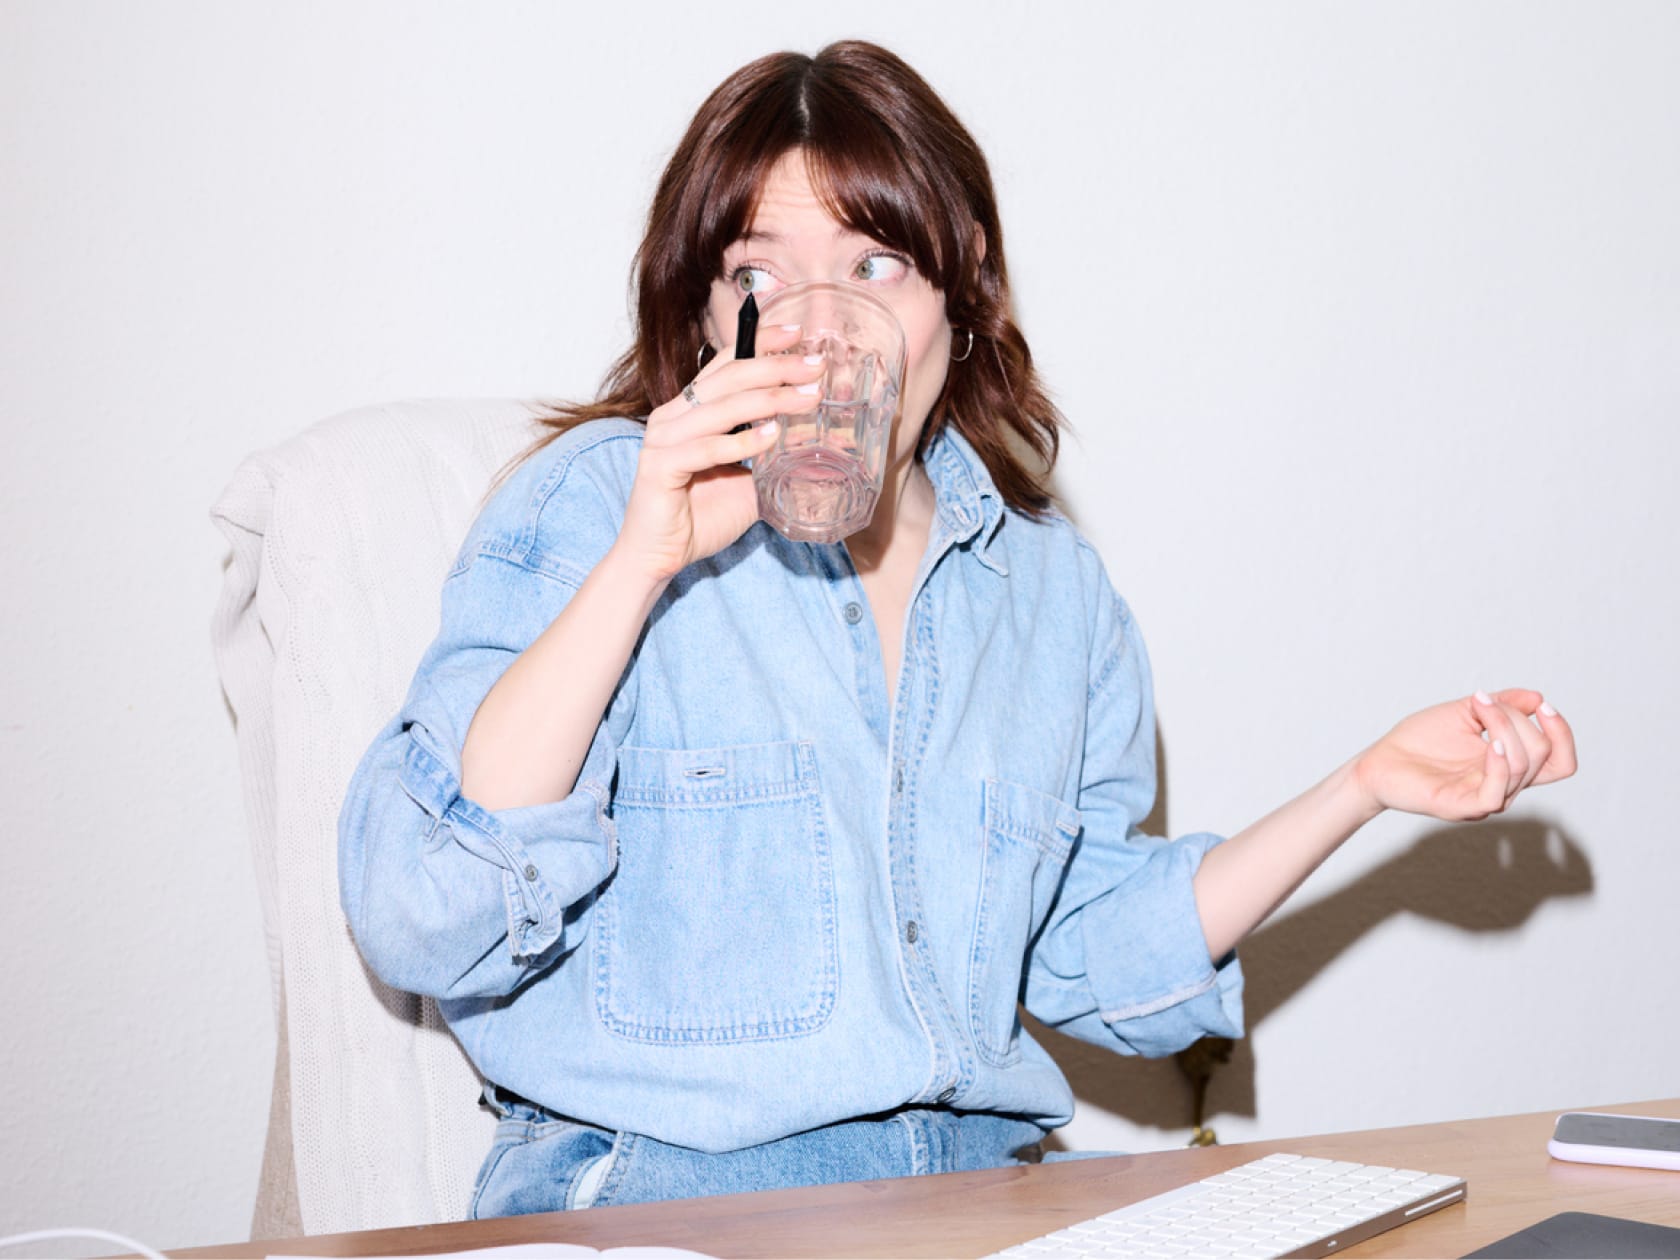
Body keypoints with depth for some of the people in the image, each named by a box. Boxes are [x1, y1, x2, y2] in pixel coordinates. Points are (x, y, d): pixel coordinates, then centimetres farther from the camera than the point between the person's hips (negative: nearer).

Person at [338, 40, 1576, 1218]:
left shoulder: (1048, 580, 11)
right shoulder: (592, 499, -4)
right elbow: (420, 922, -15)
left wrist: (1368, 784, 10)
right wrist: (642, 563, -20)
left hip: (980, 1178, 4)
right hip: (662, 1188, -4)